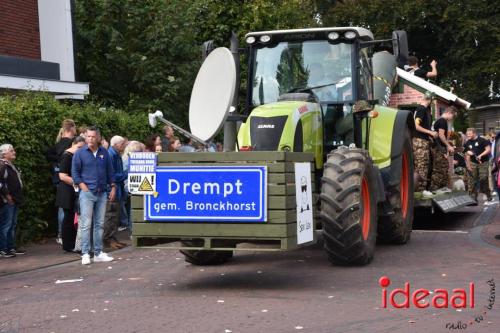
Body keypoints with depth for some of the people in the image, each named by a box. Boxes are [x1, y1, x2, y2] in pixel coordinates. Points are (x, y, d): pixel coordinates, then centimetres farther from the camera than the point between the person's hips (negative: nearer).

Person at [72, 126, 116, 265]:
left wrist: (113, 187, 10)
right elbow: (75, 172, -1)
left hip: (102, 193, 4)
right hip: (87, 193, -4)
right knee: (86, 225, -6)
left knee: (99, 224, 8)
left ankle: (98, 253, 14)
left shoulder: (104, 153, 8)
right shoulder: (80, 153, -2)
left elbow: (109, 171, 14)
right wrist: (83, 187, -8)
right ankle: (85, 254, -3)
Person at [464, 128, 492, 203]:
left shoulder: (482, 140, -8)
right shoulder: (468, 143, 9)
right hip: (473, 163, 5)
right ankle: (473, 197, 5)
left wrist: (480, 155, -22)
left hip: (483, 163, -5)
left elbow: (488, 149, -12)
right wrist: (468, 165, 7)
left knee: (483, 179, -7)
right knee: (471, 181, 0)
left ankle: (488, 195, 12)